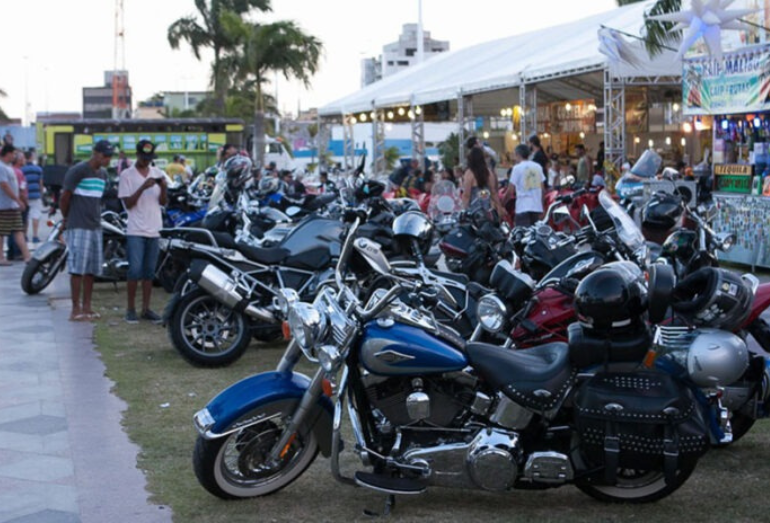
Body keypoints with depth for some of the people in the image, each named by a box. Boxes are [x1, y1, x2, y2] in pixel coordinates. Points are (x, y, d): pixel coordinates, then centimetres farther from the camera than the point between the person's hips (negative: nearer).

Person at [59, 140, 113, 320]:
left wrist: (97, 217, 16)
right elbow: (64, 198, -7)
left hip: (95, 227, 8)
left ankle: (86, 307, 16)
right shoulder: (78, 170, -10)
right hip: (79, 227, -8)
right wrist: (66, 219, 5)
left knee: (92, 269, 9)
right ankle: (76, 310, -4)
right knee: (78, 268, -6)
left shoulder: (103, 174, 14)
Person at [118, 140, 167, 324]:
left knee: (149, 272, 7)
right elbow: (128, 203, -7)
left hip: (154, 230, 4)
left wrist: (163, 188, -11)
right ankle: (130, 309, 1)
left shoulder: (157, 173, 11)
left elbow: (163, 202, 9)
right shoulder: (127, 175, -1)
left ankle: (146, 309, 13)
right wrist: (143, 187, -19)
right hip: (135, 231, -4)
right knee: (135, 271, -9)